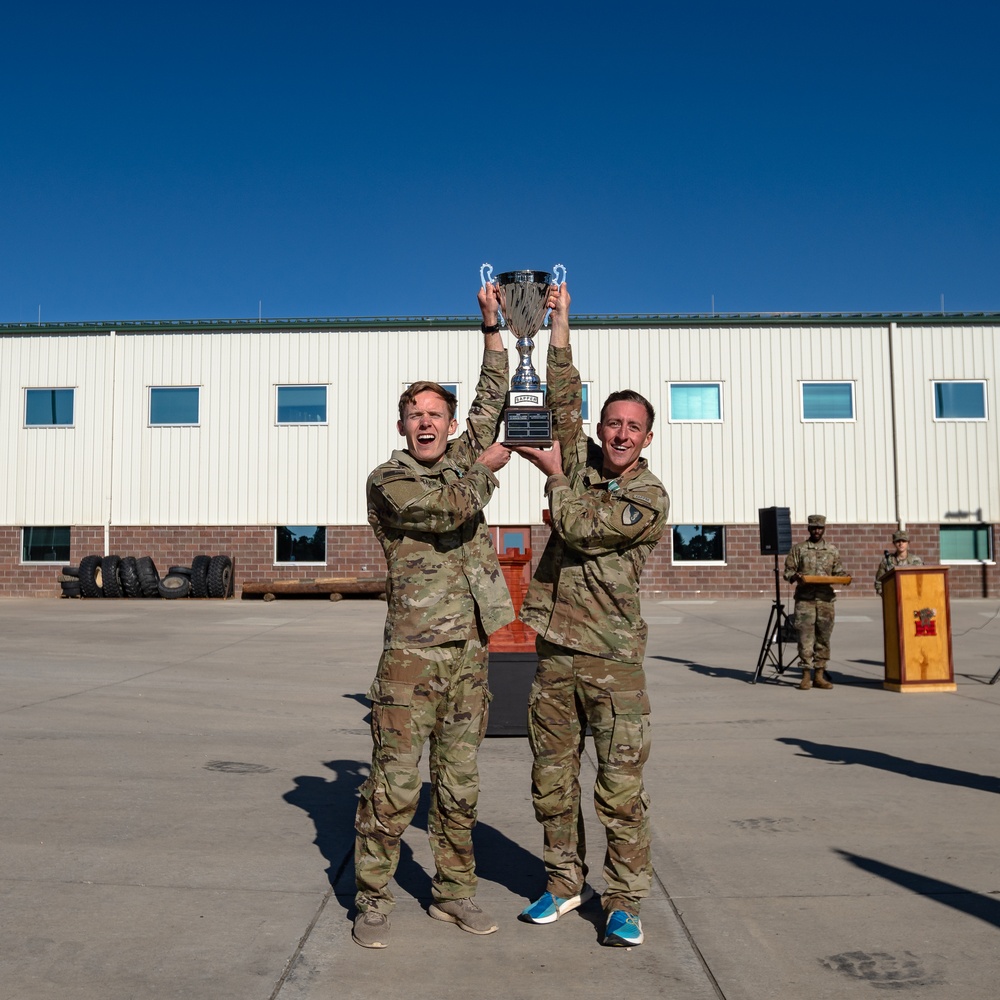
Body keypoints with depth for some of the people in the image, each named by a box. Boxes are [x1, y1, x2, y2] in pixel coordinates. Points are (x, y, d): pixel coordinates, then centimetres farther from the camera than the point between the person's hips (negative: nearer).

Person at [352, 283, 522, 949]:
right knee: (395, 782, 0)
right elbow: (453, 509, -18)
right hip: (414, 652, -5)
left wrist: (492, 327, 13)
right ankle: (374, 899, 16)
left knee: (460, 784, 13)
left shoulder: (463, 460, 14)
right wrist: (486, 468, -1)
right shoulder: (388, 481, -3)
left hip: (471, 650, 5)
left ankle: (453, 891, 26)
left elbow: (492, 400, 16)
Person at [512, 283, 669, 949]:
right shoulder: (581, 460, 9)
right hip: (556, 650, 5)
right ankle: (565, 883, 29)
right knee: (552, 779, 12)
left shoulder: (651, 498, -6)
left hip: (613, 656, -5)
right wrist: (561, 321, 6)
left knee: (621, 786, 1)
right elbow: (563, 397, 7)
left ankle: (624, 900, 16)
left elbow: (581, 528, -16)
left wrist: (554, 473, -3)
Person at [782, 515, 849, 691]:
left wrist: (844, 577, -5)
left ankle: (820, 675, 11)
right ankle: (806, 675, 1)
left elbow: (838, 571, 16)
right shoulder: (798, 549, 6)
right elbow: (788, 570, 5)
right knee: (805, 636, -4)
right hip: (805, 599, -2)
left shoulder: (832, 550, 13)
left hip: (826, 599, 2)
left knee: (823, 637, 4)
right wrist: (795, 576, -16)